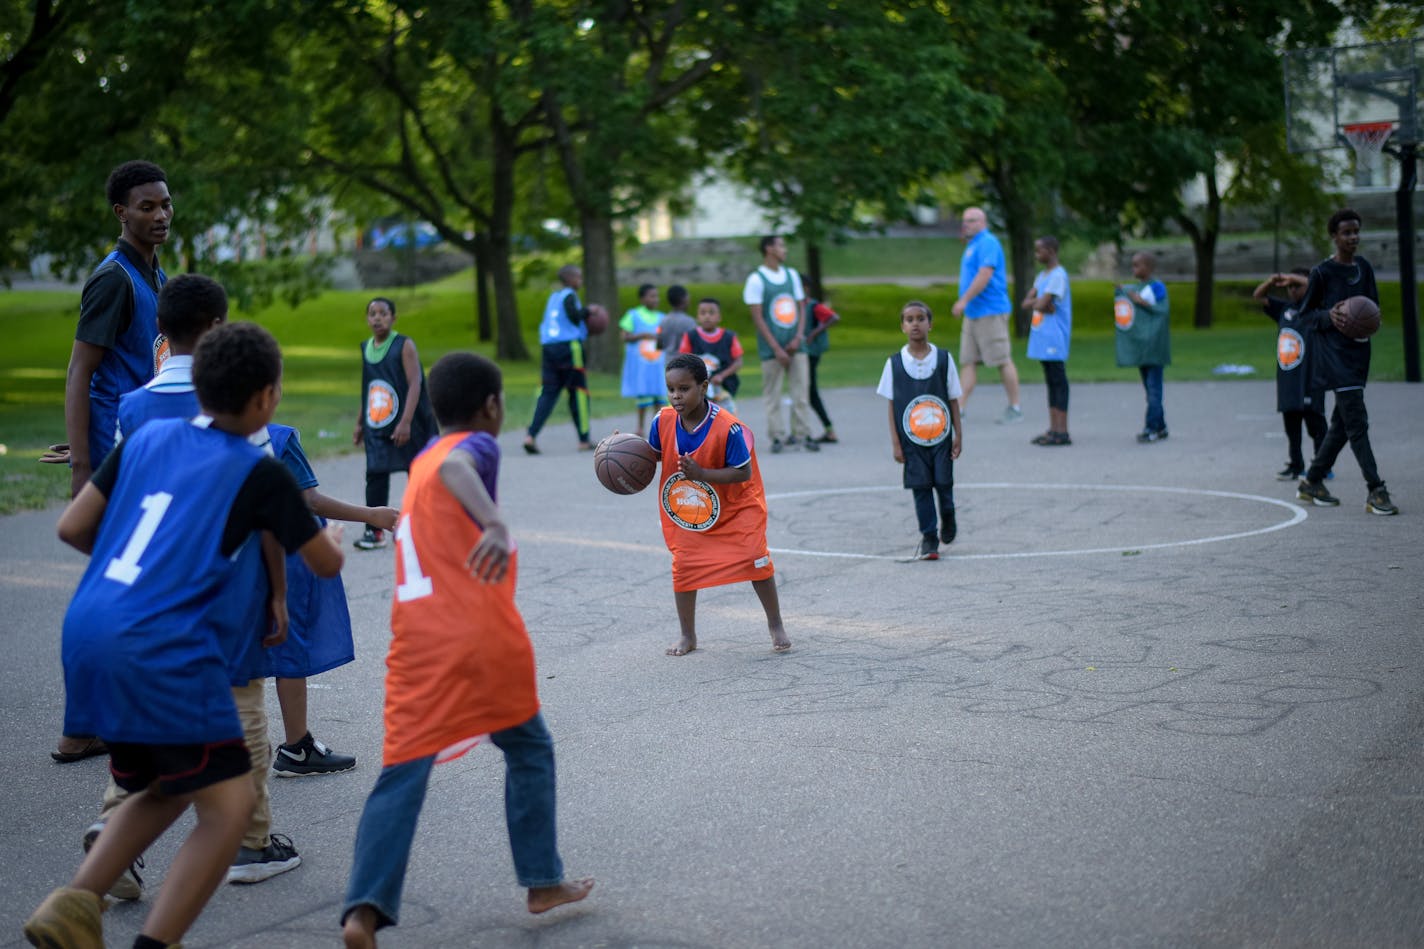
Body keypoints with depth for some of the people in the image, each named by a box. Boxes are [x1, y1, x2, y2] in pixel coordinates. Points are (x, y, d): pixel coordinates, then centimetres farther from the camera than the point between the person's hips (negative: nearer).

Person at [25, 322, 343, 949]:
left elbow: (71, 528, 15)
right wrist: (331, 537, 32)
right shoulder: (259, 474, -1)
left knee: (163, 790, 23)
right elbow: (327, 564, 9)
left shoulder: (147, 437, 13)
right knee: (229, 804, 0)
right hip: (163, 654, -7)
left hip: (85, 640, 7)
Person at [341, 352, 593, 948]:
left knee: (402, 776, 0)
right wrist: (497, 525, -41)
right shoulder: (475, 446, -1)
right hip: (484, 637, -5)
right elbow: (456, 470, -24)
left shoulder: (419, 464, 19)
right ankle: (542, 881, 24)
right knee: (529, 749, 17)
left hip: (417, 647, 5)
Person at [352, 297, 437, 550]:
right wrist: (360, 424, 17)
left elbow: (415, 384, -16)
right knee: (375, 475, -2)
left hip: (407, 425, -5)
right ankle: (374, 531, 2)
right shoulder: (366, 348, 9)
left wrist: (406, 422, -24)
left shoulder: (404, 346, -10)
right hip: (377, 426, 5)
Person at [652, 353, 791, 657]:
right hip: (687, 506, 4)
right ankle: (688, 636, 16)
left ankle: (775, 626, 14)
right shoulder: (663, 421, -16)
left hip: (735, 503, -3)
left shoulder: (727, 427, -30)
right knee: (684, 565, -2)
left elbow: (744, 472, -25)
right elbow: (652, 453, 3)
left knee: (755, 560, -7)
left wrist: (701, 474, -35)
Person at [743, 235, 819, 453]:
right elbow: (757, 317, -9)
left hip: (795, 345, 5)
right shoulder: (756, 280, -5)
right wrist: (776, 348, -13)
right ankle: (777, 436, 7)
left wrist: (798, 338, -2)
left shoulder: (792, 275, 12)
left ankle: (803, 434, 6)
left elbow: (801, 308, 13)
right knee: (772, 393, 0)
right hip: (771, 348, -5)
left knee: (802, 390, 2)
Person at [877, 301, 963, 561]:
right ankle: (928, 538, 10)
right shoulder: (894, 363, -2)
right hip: (911, 439, 0)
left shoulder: (944, 358, -2)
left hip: (941, 436, 0)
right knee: (920, 486, 0)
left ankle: (948, 520, 34)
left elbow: (953, 400, 4)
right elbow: (892, 405, 1)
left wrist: (958, 435, 1)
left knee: (944, 482, 3)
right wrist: (895, 443, -2)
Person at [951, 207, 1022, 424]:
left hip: (990, 312, -10)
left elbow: (985, 275, -22)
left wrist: (964, 300, -23)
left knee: (1003, 361, -3)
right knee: (968, 362, 4)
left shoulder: (987, 243, -11)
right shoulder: (973, 245, 19)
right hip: (973, 314, 10)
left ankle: (1015, 408, 4)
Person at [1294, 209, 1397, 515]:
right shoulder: (1322, 272, -6)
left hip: (1358, 352, 7)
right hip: (1334, 355, -7)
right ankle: (1375, 491, -12)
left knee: (1341, 423, 12)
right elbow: (1305, 315, -2)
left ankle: (1311, 482, 24)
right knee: (1357, 423, -12)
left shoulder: (1364, 268, 12)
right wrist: (1331, 316, -20)